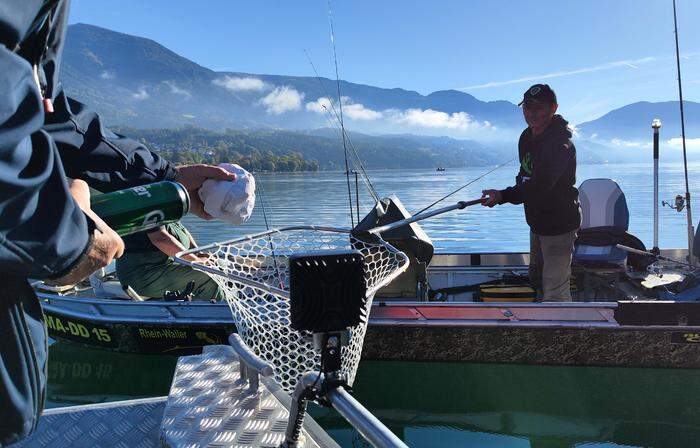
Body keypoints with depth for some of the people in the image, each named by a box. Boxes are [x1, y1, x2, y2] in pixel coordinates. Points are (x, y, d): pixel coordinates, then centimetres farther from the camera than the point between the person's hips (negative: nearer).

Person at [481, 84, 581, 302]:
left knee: (555, 291, -8)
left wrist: (503, 196, -34)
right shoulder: (527, 136, 5)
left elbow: (539, 186, -34)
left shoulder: (560, 144, -25)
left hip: (559, 226, -10)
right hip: (537, 222, 10)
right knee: (537, 278, 25)